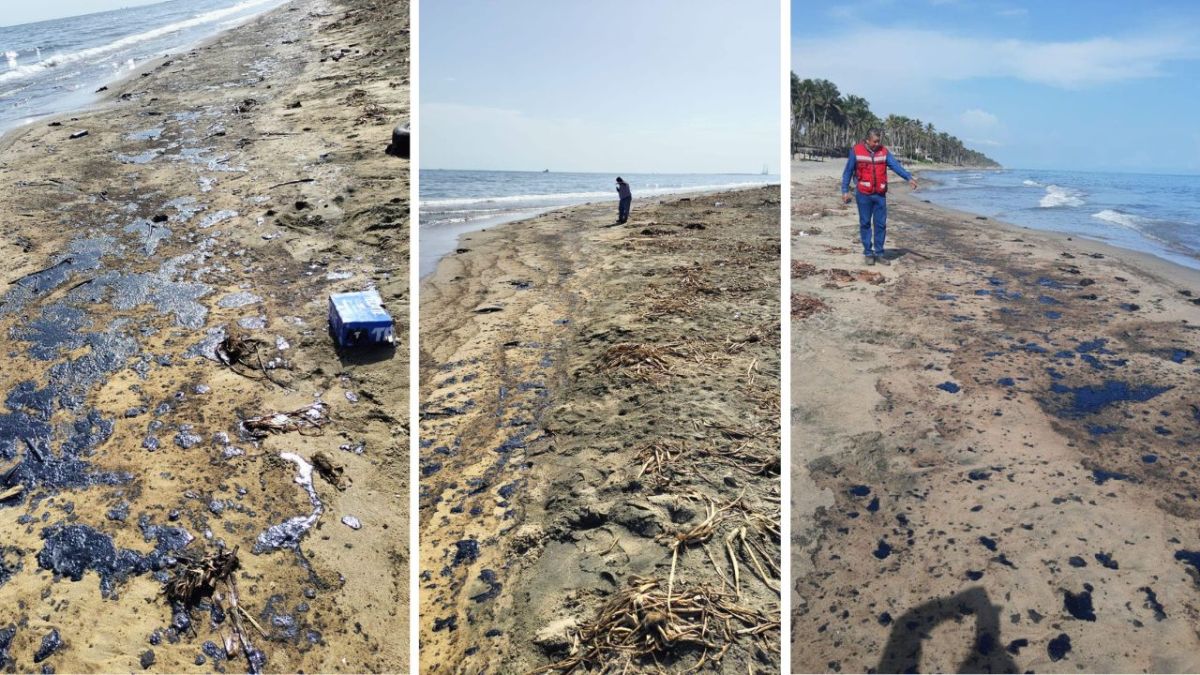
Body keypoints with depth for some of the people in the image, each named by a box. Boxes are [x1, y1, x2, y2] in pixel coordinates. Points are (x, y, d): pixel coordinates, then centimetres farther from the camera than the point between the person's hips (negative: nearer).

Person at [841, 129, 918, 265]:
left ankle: (879, 253, 12)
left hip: (880, 194, 3)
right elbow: (848, 172, 1)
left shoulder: (884, 151, 5)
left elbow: (896, 165, -3)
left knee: (881, 224, 4)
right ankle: (868, 253, 12)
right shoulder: (856, 151, -3)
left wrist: (909, 178, -15)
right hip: (863, 194, -3)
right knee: (865, 224, 4)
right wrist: (845, 190, -5)